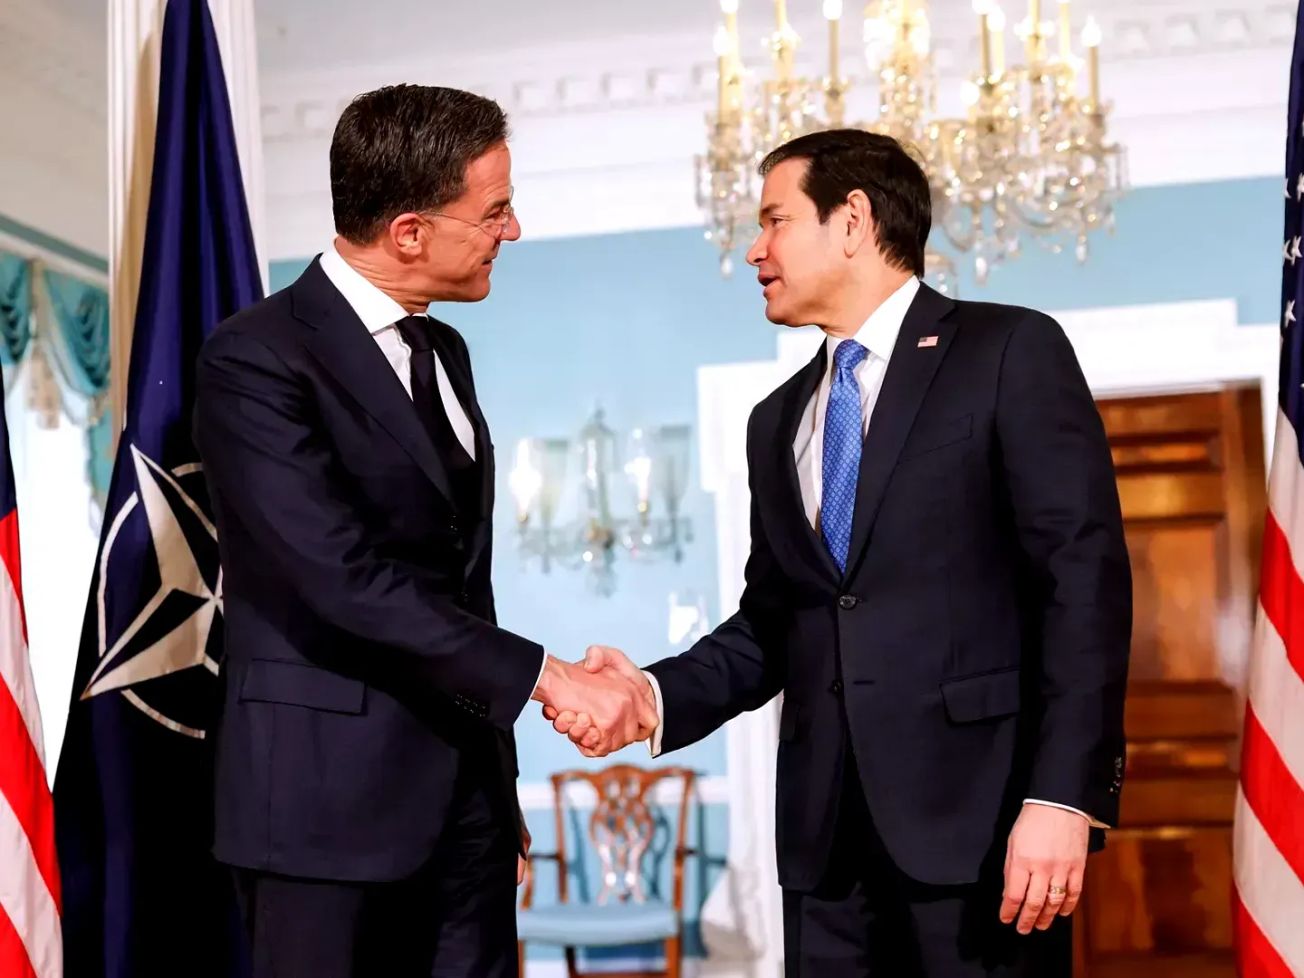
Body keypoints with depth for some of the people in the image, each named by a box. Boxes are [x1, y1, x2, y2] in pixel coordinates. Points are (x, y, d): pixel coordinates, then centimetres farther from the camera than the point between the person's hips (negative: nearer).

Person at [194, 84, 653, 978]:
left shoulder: (443, 351, 13)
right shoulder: (258, 358, -12)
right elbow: (346, 579, -22)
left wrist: (500, 791, 17)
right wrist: (546, 676, -20)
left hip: (464, 790, 7)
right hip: (330, 800, -7)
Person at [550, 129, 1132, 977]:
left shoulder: (1011, 352, -2)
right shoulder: (779, 420, 17)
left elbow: (1086, 577, -9)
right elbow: (771, 624, 16)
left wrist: (1063, 794, -16)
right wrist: (657, 694, -2)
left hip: (978, 810, -5)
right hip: (826, 830, 5)